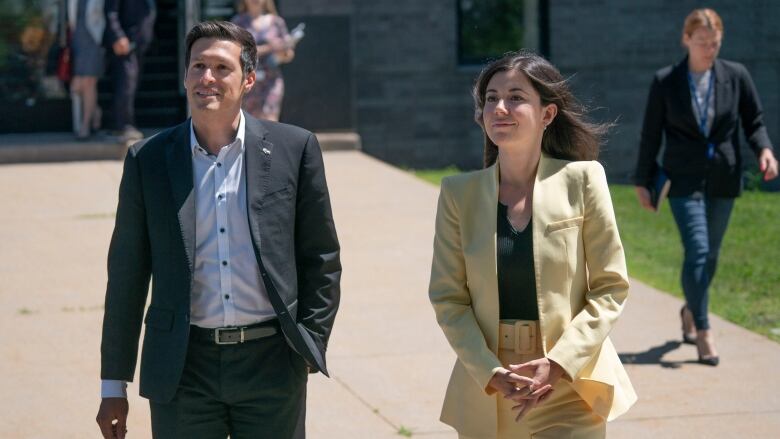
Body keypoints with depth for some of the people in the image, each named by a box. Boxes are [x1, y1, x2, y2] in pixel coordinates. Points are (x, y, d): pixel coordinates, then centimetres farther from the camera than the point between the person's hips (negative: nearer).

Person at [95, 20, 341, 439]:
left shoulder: (293, 149, 1)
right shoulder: (147, 160, 3)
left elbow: (321, 259, 7)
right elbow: (126, 276, 6)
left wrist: (309, 347, 1)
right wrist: (113, 385, 6)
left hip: (272, 365, 0)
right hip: (183, 371, 1)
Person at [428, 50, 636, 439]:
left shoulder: (581, 180, -2)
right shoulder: (459, 193, 3)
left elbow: (611, 288, -2)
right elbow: (447, 297, 1)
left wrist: (560, 364, -13)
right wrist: (491, 373, -12)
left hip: (568, 391, -2)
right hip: (487, 397, 2)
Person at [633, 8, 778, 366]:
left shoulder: (736, 76, 0)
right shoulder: (665, 81, -4)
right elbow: (651, 135, 2)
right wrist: (642, 182, 4)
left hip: (724, 179, 3)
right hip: (684, 179, -3)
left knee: (710, 253, 13)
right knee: (697, 251, -14)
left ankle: (690, 311, 39)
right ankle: (703, 333, -8)